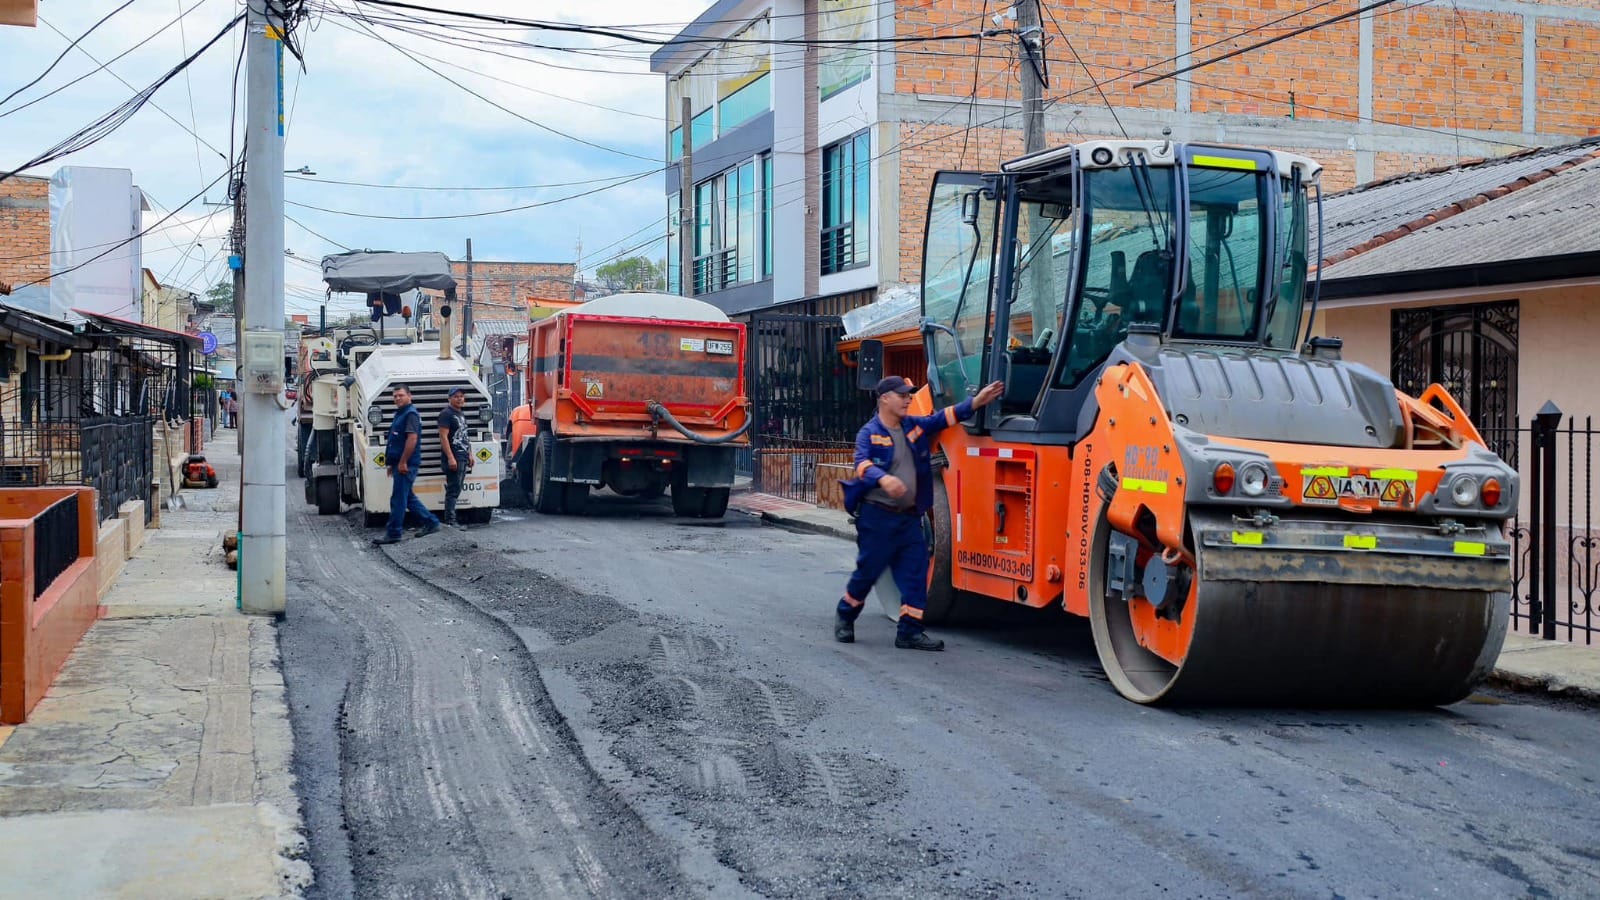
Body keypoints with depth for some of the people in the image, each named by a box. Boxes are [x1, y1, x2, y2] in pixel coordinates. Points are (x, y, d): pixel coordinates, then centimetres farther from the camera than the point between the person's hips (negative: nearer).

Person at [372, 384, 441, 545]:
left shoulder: (411, 414, -12)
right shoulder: (399, 414, 20)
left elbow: (412, 438, -22)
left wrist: (403, 462, -24)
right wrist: (392, 463, 23)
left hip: (405, 465, -10)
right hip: (399, 464, 10)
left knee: (398, 499, -7)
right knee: (408, 497, 15)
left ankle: (393, 534, -5)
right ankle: (431, 522, 21)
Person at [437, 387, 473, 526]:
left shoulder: (462, 414, 19)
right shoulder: (446, 414, -9)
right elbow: (443, 437, -16)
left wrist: (470, 455, 20)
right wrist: (450, 458, -22)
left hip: (463, 457, 9)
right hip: (453, 458, -9)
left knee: (456, 489, 9)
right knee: (453, 489, -10)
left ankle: (451, 519, 12)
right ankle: (450, 521, -11)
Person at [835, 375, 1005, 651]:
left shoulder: (915, 426, 10)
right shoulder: (869, 433, -9)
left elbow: (945, 417, 7)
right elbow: (862, 464, -25)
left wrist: (976, 402, -7)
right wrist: (883, 478, -45)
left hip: (909, 516, 6)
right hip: (877, 515, -6)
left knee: (915, 572, 0)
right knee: (868, 571, 5)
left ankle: (909, 631, 6)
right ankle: (845, 618, 28)